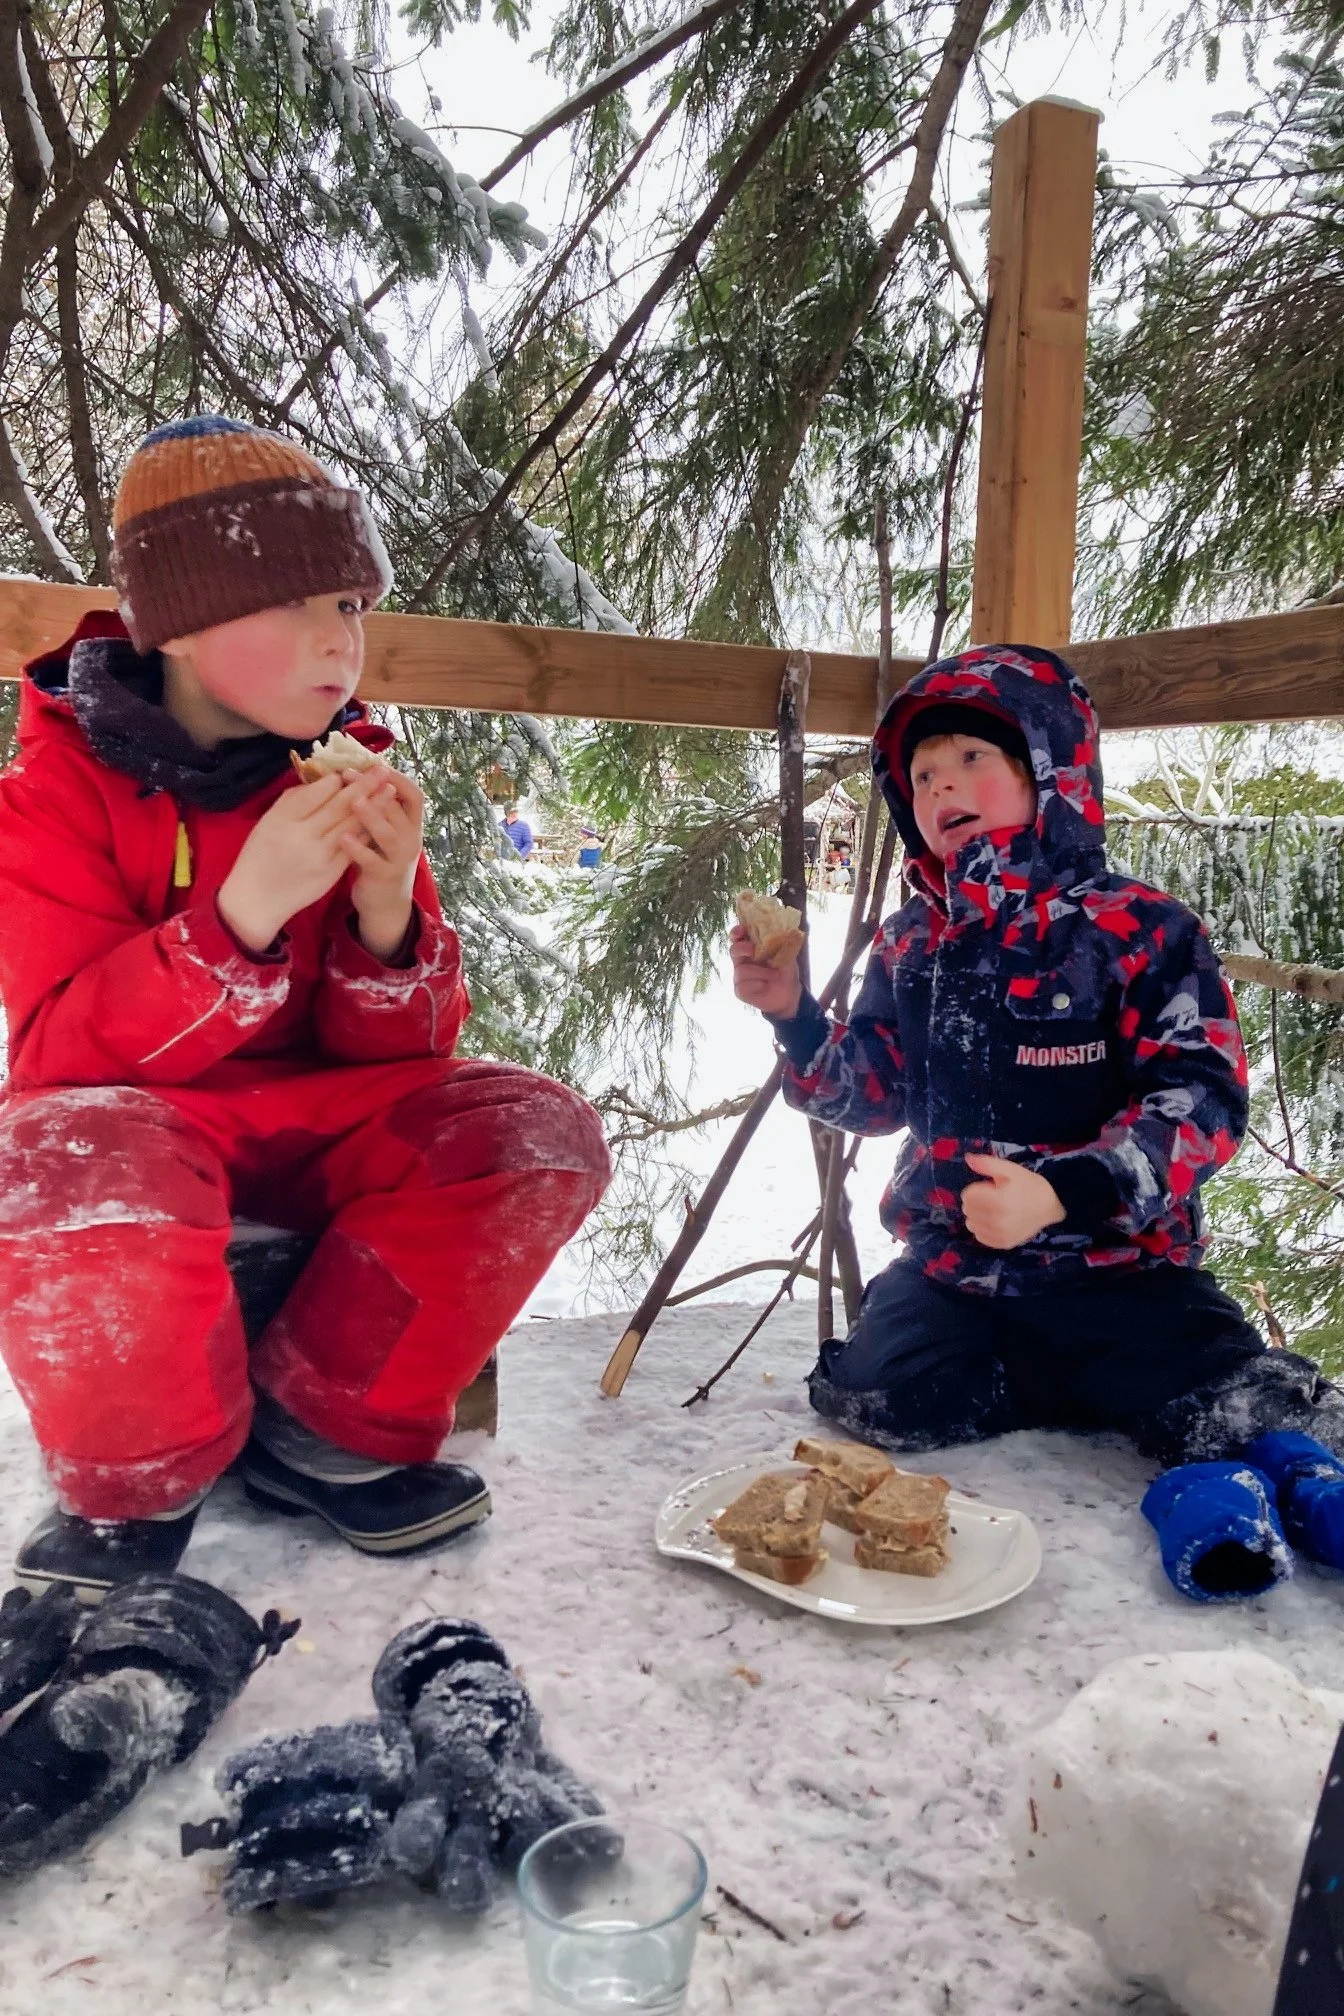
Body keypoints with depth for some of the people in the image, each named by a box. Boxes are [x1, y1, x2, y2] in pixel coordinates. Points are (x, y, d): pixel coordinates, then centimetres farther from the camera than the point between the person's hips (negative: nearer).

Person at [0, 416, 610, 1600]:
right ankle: (139, 1481, -5)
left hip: (314, 1111, 4)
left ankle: (323, 1432, -4)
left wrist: (386, 915, -25)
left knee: (541, 1132, -19)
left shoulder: (350, 781, 1)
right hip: (129, 1114, -4)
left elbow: (402, 1048, -1)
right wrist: (243, 911, -33)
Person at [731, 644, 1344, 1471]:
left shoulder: (1142, 931, -11)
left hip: (1115, 1270, -4)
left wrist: (1064, 1195, -28)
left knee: (1277, 1430, -19)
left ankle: (1112, 1377, 12)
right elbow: (878, 1092, 11)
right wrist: (795, 1016, -6)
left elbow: (1202, 1098, -16)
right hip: (952, 1264, 5)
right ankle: (1094, 1387, 8)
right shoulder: (911, 946, 6)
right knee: (877, 1400, -16)